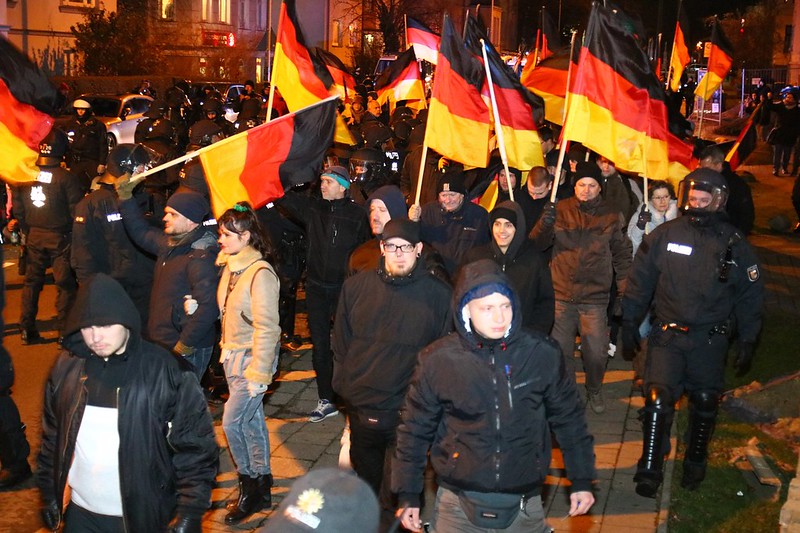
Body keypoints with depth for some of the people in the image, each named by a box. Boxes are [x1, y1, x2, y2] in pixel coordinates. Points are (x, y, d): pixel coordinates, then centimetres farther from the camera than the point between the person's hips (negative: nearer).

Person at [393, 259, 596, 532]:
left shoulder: (543, 354, -7)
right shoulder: (438, 361, -9)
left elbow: (568, 419, 5)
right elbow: (415, 430, 2)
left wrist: (581, 480, 9)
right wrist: (407, 495, 4)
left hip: (524, 507, 1)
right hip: (457, 507, -1)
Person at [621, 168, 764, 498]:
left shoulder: (734, 244, -2)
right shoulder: (664, 235, -4)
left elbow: (750, 295, 5)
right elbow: (640, 280, 3)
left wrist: (747, 341, 4)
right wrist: (629, 323, 2)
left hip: (710, 338, 1)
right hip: (667, 335, -1)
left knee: (704, 402, 13)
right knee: (658, 400, -9)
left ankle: (696, 463, 34)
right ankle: (649, 470, 2)